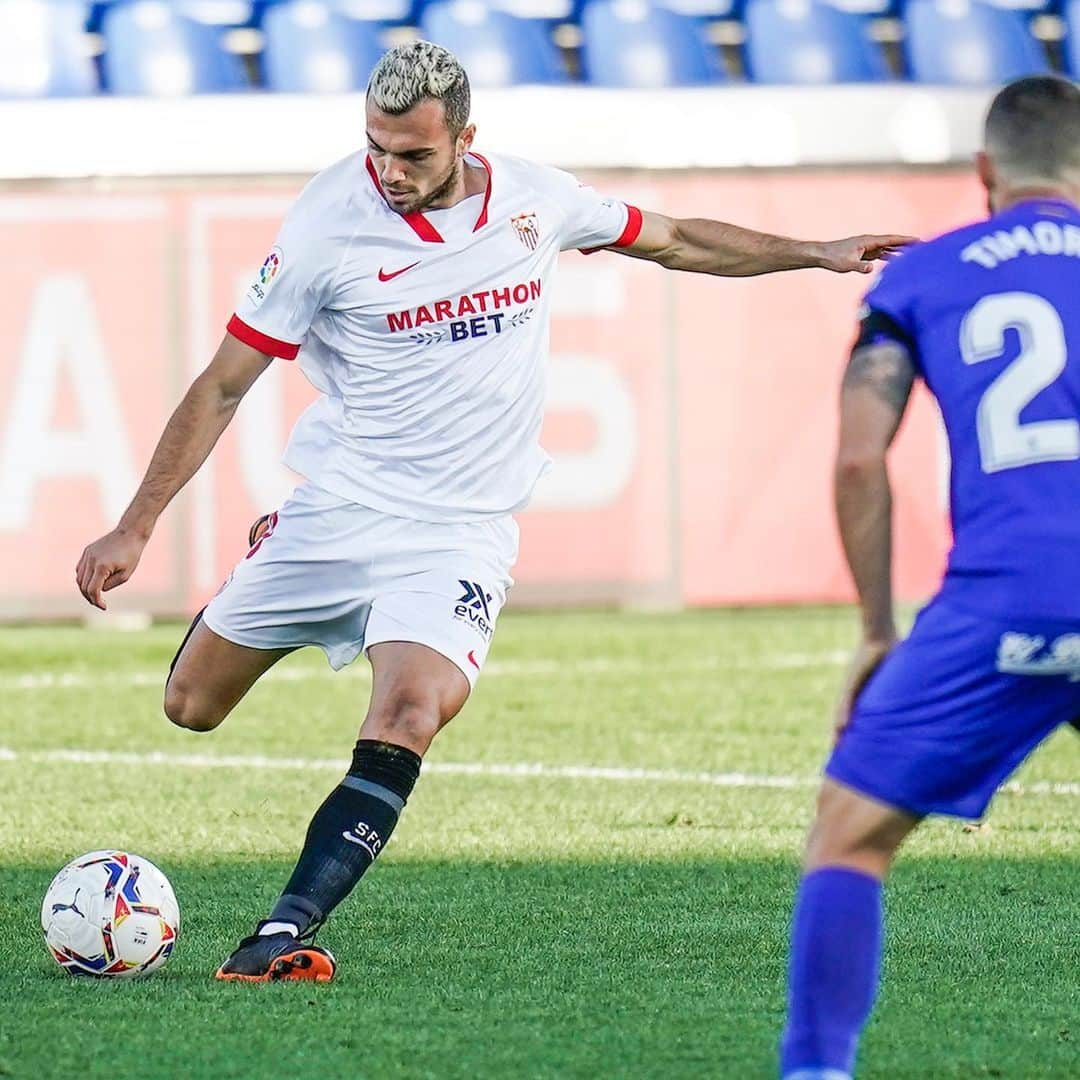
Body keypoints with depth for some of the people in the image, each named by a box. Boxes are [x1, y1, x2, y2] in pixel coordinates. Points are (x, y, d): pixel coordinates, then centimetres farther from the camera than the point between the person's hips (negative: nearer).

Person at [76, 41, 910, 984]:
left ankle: (285, 933, -27)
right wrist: (135, 528, -10)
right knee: (191, 705, 9)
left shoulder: (534, 199, -3)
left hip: (460, 534, 0)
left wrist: (817, 255, 17)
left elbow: (675, 241, 17)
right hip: (338, 508, 0)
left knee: (404, 722, -25)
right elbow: (224, 385, -7)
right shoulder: (328, 226, -13)